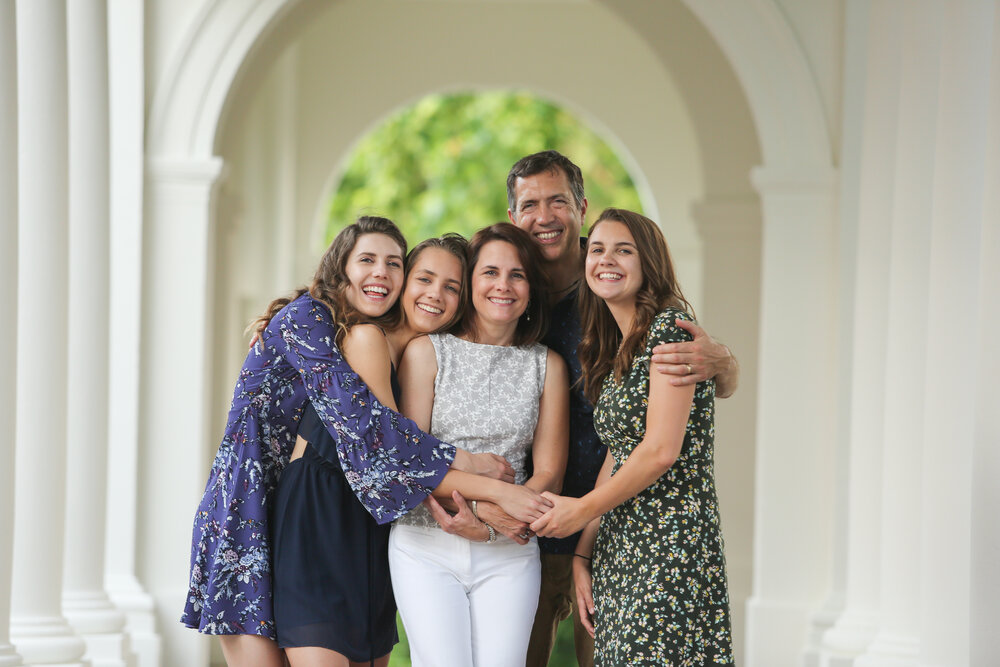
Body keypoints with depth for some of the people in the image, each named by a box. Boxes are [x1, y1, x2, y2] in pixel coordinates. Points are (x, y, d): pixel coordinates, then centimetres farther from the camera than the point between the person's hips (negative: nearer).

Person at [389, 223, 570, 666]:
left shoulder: (547, 366, 10)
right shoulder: (428, 351, 5)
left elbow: (548, 473, 5)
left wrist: (492, 521, -13)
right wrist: (451, 515, -18)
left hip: (508, 551, 2)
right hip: (427, 545, -2)